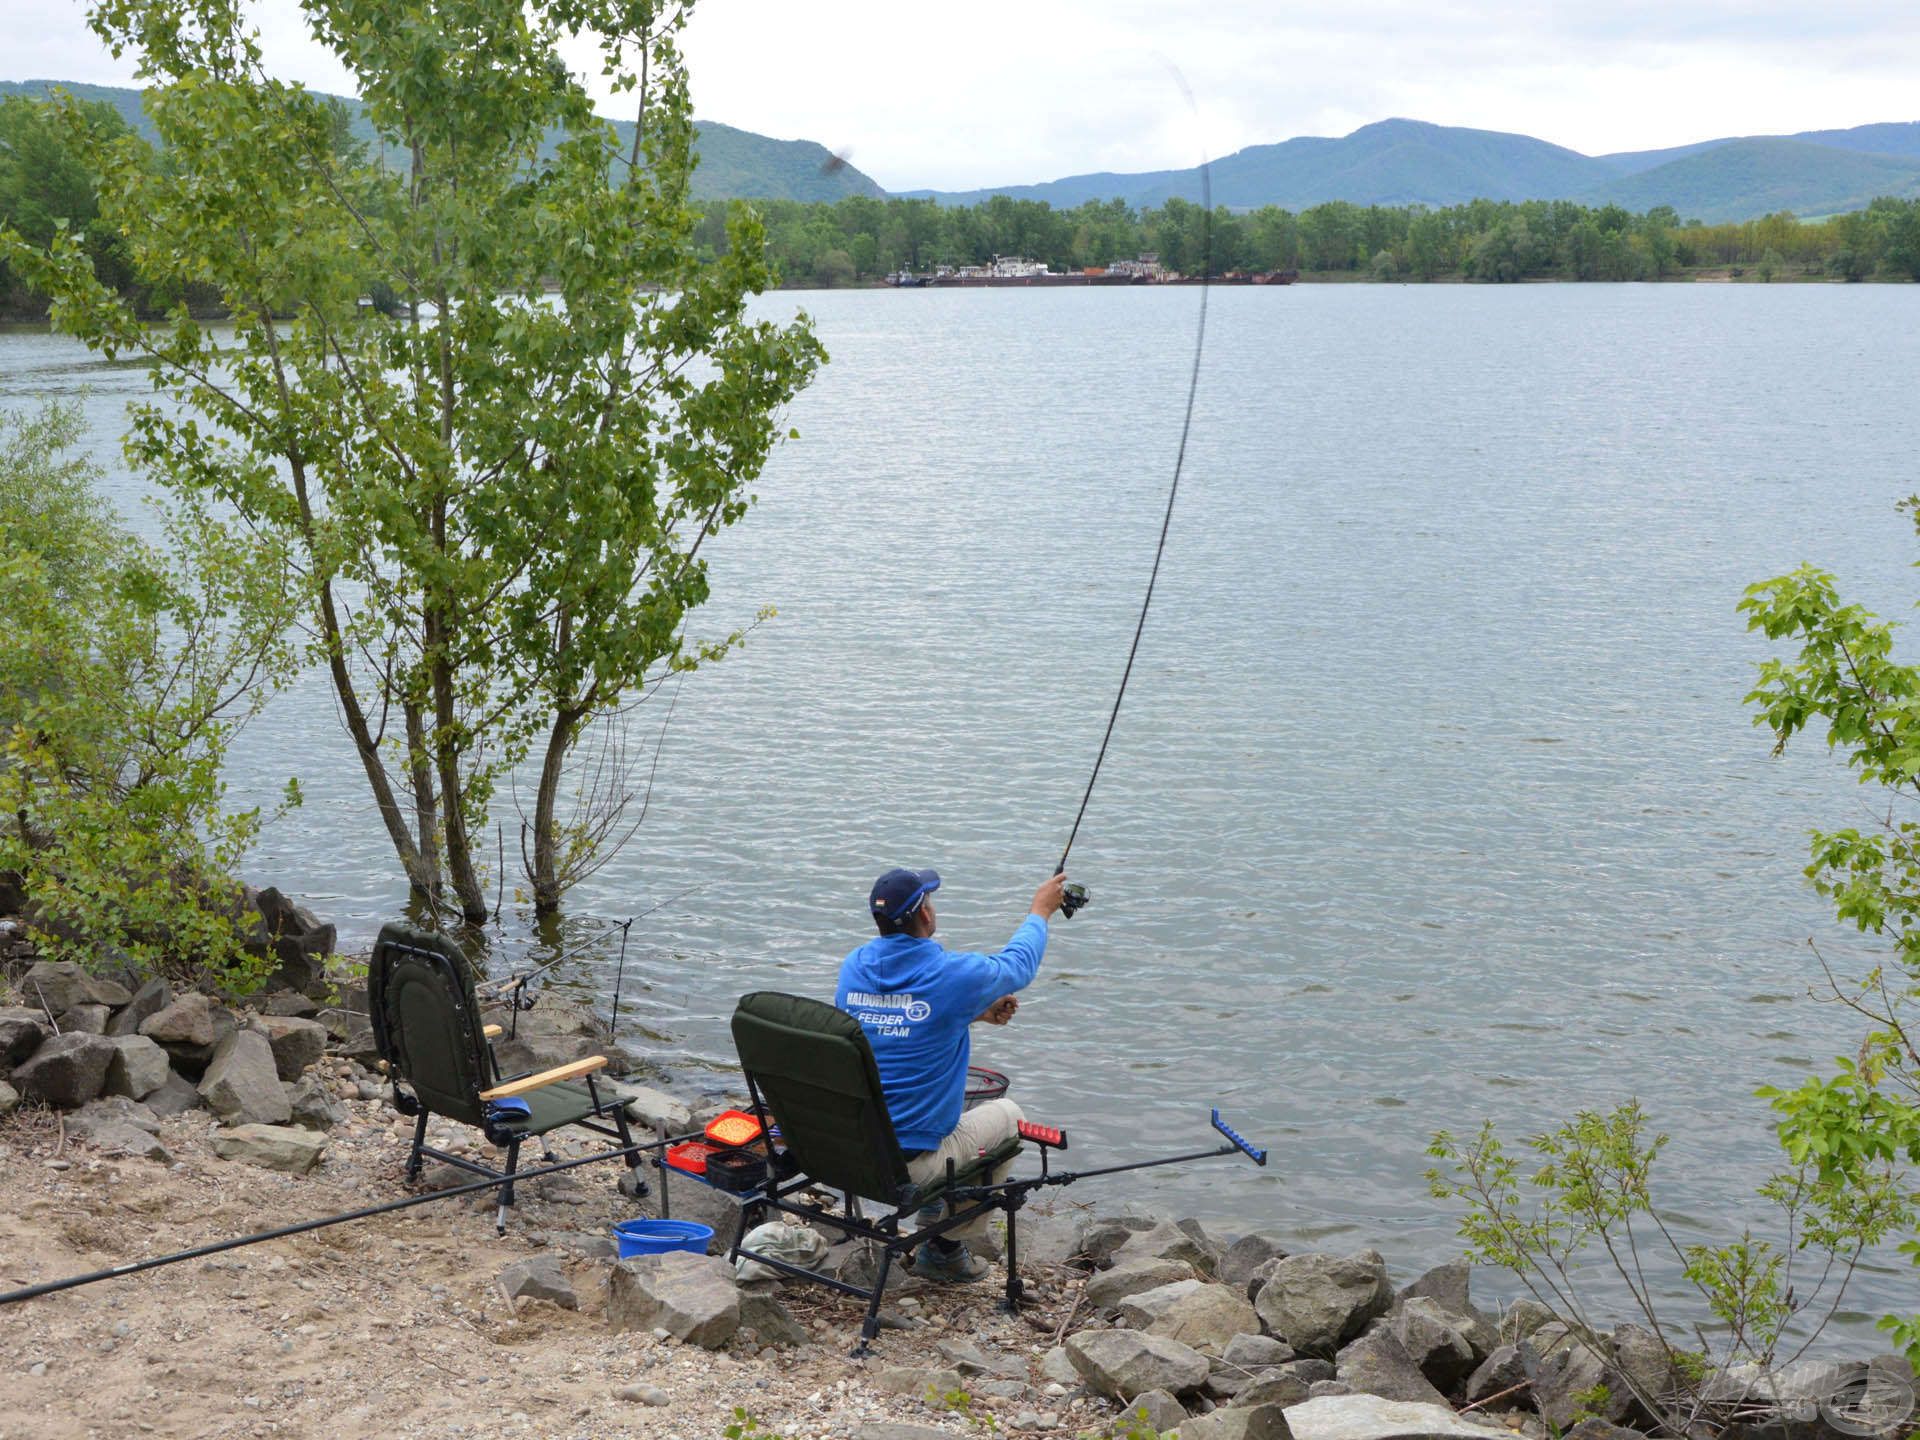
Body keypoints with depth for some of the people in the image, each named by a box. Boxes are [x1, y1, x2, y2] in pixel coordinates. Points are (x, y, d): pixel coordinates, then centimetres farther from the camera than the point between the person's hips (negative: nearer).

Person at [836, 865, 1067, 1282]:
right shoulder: (953, 974, -17)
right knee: (1007, 1115, 20)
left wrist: (978, 1012, 28)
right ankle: (947, 1248, 20)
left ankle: (934, 1220, 35)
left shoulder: (853, 967, 0)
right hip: (913, 1164, -6)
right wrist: (1040, 911, 24)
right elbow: (1017, 964, 5)